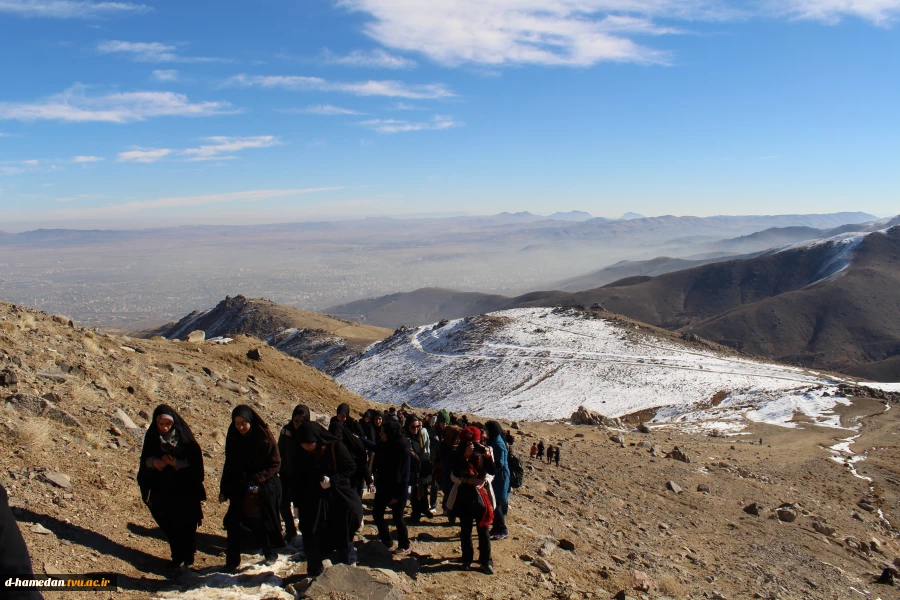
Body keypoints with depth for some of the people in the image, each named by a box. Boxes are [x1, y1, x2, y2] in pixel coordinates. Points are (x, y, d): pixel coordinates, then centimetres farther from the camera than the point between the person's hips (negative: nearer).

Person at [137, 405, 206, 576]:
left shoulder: (184, 437, -14)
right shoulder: (151, 437, -4)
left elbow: (196, 462, -12)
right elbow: (145, 459, 6)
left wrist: (176, 463, -27)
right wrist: (153, 462, -16)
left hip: (185, 491, -3)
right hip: (161, 491, 3)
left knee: (186, 527, 4)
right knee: (169, 526, 12)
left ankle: (185, 559, 19)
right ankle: (178, 559, 29)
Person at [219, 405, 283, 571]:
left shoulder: (264, 437, -14)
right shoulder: (233, 437, -1)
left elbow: (275, 464, -11)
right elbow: (229, 464, 7)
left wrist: (257, 480, -21)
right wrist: (224, 489, 4)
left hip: (264, 488, -3)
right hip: (239, 489, 3)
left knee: (263, 522, 8)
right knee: (233, 523, -3)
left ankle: (270, 553, 30)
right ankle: (232, 561, 11)